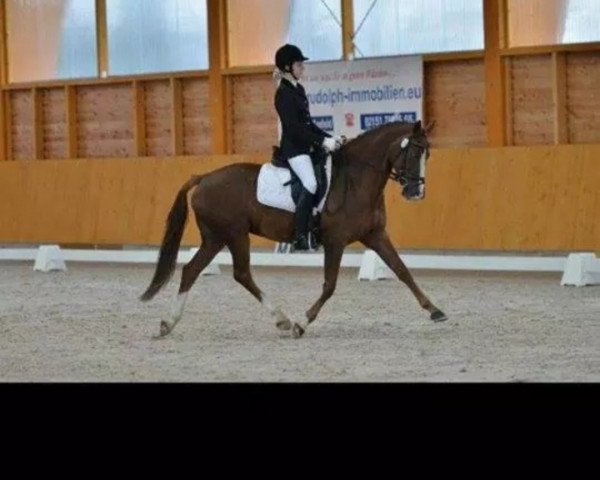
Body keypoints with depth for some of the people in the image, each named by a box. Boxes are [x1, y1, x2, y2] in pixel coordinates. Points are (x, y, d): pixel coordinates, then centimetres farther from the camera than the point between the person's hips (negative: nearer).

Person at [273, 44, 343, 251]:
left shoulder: (298, 89, 15)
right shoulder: (284, 93, -13)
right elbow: (293, 127, -21)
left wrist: (328, 137, 7)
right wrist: (322, 141, -23)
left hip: (305, 146, 10)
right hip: (293, 148, -10)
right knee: (311, 184, -24)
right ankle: (300, 237, -24)